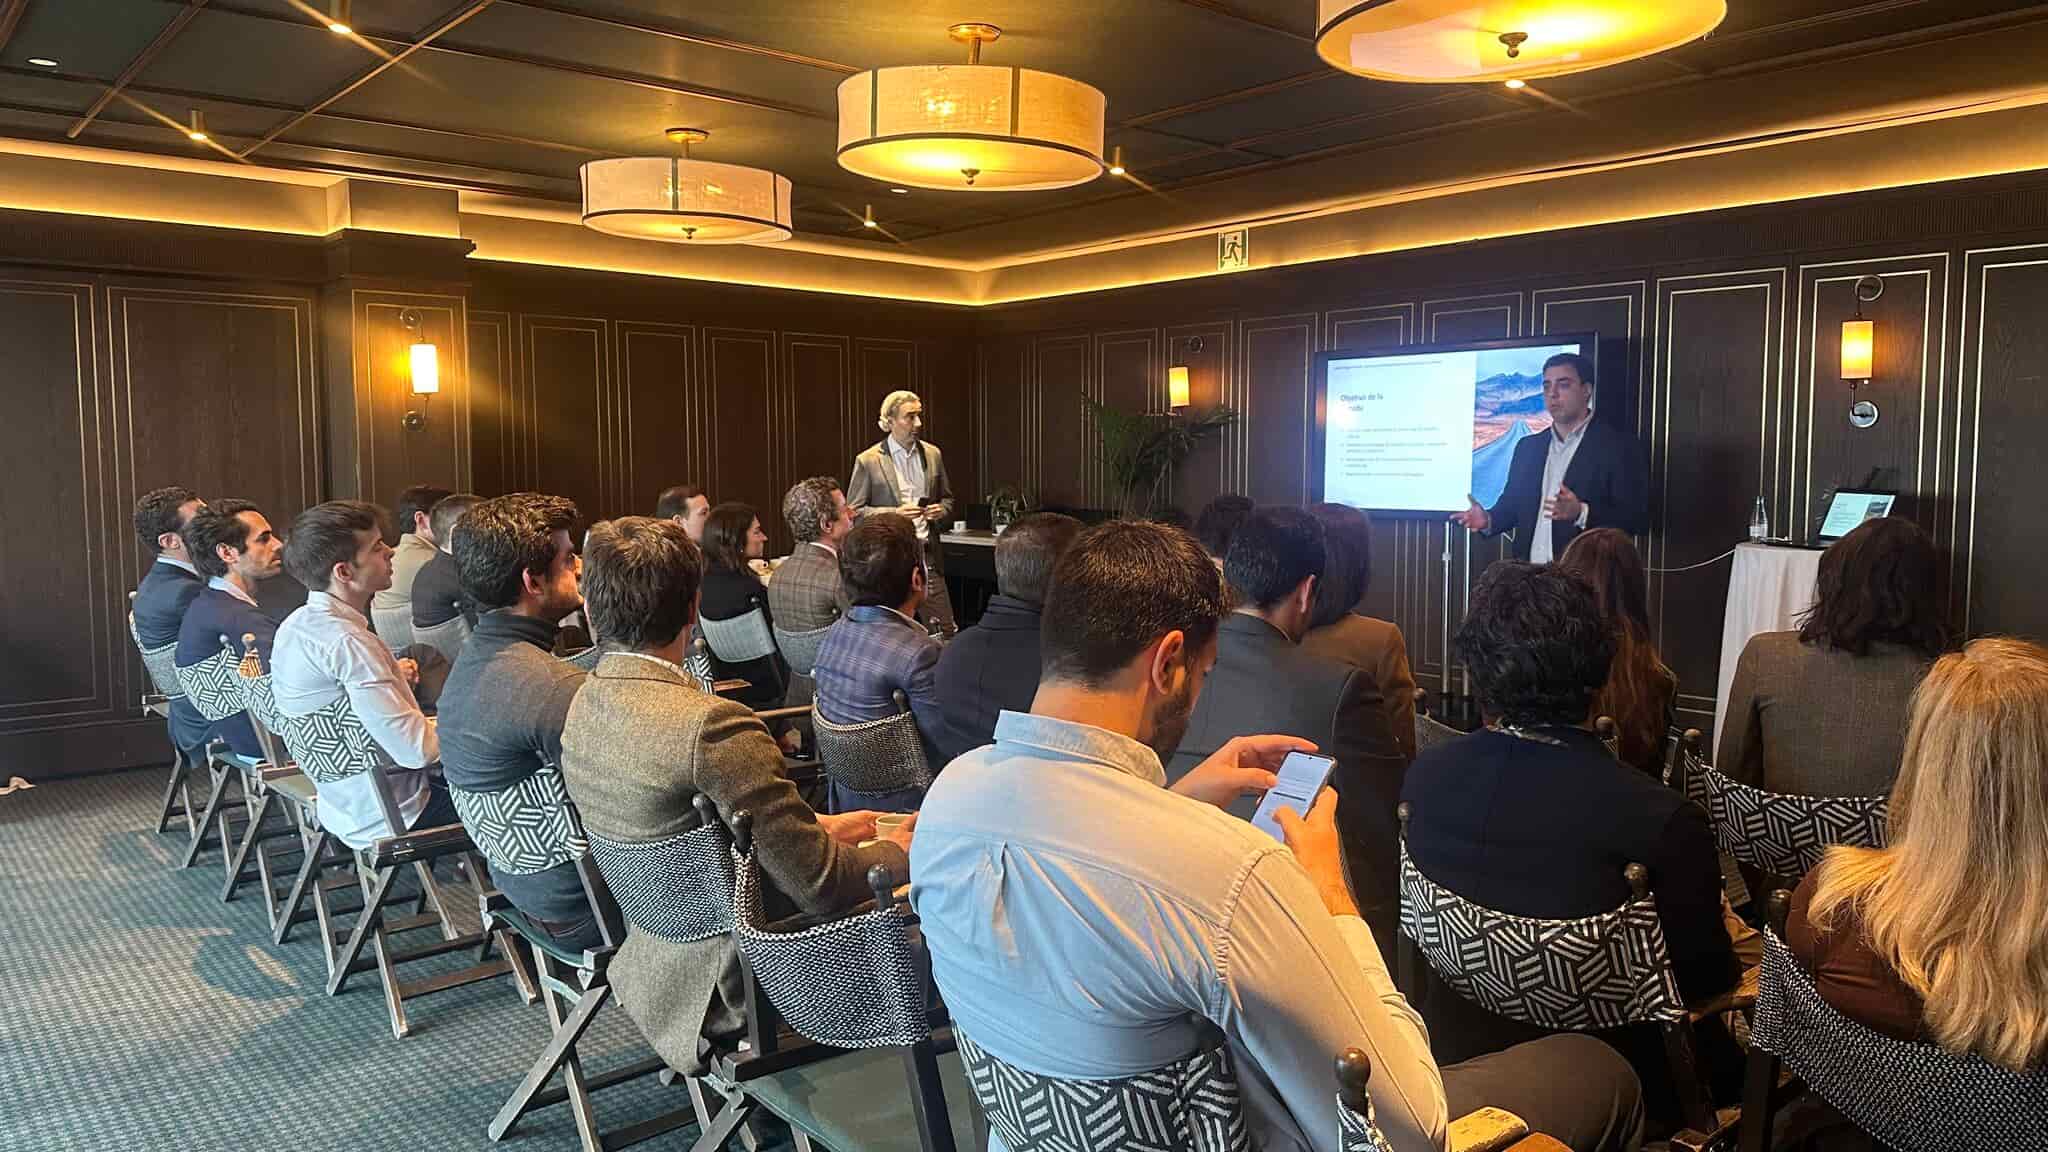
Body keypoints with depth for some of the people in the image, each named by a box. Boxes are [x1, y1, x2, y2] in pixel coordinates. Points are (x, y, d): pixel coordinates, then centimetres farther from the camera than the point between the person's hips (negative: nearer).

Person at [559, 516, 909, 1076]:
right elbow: (818, 883, -25)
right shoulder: (712, 725, -30)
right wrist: (900, 851, -5)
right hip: (729, 990, -8)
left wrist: (818, 827, 11)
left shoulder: (587, 702, -1)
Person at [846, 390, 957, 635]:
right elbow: (853, 511, -3)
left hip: (928, 554, 4)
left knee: (945, 631, 0)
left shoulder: (932, 454, 9)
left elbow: (947, 498, 20)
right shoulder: (868, 461, -4)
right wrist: (894, 514, -16)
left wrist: (941, 510, -3)